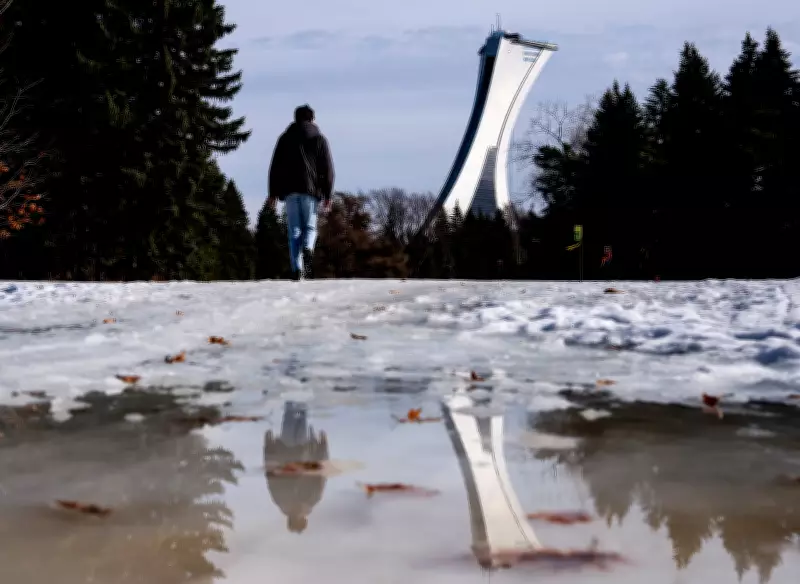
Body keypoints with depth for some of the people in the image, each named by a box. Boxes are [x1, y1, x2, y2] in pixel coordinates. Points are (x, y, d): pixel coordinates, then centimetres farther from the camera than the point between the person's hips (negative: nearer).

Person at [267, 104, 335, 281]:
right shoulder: (320, 139, 11)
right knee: (310, 226, 9)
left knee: (294, 231, 2)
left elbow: (275, 167, 9)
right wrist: (327, 195, 4)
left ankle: (297, 270, -9)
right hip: (311, 189, -1)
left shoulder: (285, 138, 14)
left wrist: (273, 193, 10)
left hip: (289, 190, 1)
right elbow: (328, 169, 3)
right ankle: (307, 249, -24)